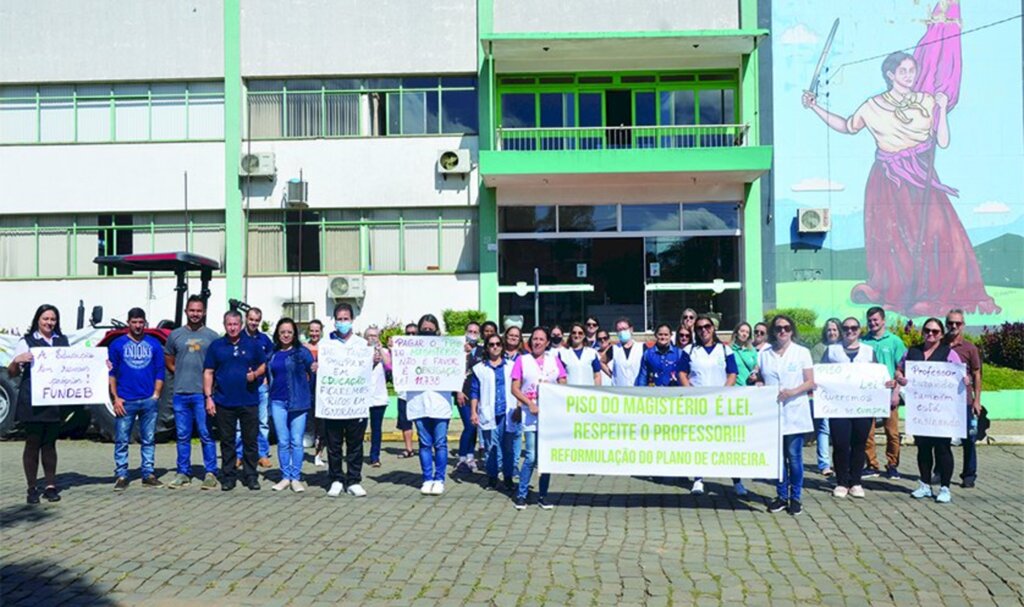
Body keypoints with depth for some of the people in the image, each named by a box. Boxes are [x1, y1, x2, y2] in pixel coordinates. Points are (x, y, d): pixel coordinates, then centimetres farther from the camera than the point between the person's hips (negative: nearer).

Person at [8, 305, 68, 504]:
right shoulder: (26, 342, 1)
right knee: (33, 443, 3)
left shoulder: (63, 341, 14)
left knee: (50, 443, 9)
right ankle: (32, 488, 10)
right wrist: (17, 361, -20)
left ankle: (50, 486, 14)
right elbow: (12, 373, 1)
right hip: (31, 400, -3)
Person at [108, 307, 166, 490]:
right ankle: (121, 476, 9)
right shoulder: (117, 344, 5)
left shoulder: (154, 344, 8)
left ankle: (148, 474, 14)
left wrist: (156, 395, -1)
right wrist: (115, 398, -4)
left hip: (149, 400, 1)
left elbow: (160, 372, 8)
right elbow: (111, 372, 3)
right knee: (122, 440, 1)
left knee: (148, 440, 7)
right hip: (125, 401, -1)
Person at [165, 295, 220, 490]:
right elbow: (168, 360, 18)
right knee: (182, 436, 10)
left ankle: (210, 473, 5)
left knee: (206, 435, -2)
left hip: (203, 393, -3)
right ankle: (183, 473, 19)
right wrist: (181, 374, 7)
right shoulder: (175, 335, 9)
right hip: (180, 393, 3)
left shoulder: (212, 336, 2)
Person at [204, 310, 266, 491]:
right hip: (224, 402, 0)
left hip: (249, 401, 0)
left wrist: (256, 374, -11)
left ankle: (251, 476, 12)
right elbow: (208, 372, 5)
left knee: (251, 441, 4)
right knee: (227, 442, 8)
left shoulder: (252, 345, 5)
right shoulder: (216, 346, 6)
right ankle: (228, 476, 16)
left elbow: (263, 366, 12)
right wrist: (208, 397, -3)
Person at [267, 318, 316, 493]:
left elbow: (312, 369, -8)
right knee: (283, 442, 7)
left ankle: (296, 478, 9)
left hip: (298, 401, -3)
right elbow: (268, 375, 20)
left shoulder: (302, 352, -1)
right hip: (278, 402, 3)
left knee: (296, 441, 1)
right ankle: (285, 477, 16)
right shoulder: (272, 354, 11)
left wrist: (315, 370, -29)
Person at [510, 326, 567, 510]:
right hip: (531, 414, -2)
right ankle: (521, 494, 7)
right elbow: (515, 388, 0)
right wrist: (530, 403, -13)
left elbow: (563, 385, 9)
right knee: (531, 457, -7)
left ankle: (542, 496, 15)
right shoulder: (522, 360, 3)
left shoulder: (554, 360, 9)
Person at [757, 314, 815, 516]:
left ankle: (795, 497, 10)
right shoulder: (764, 354, 10)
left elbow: (810, 382, 0)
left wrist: (792, 392, -16)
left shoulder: (802, 352, 4)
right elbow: (760, 380, 14)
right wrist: (759, 385, -9)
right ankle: (782, 496, 17)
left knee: (794, 455, -1)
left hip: (794, 411, -2)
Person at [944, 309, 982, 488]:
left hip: (964, 401, -2)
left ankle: (969, 475, 12)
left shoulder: (969, 348, 0)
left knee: (968, 440, 2)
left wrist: (977, 400, -2)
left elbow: (976, 375, 3)